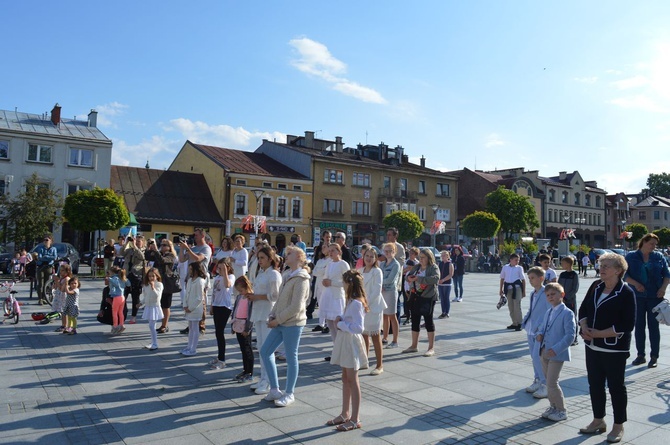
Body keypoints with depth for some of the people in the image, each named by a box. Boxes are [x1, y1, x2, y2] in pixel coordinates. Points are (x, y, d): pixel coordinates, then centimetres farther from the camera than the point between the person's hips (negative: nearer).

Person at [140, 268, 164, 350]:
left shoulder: (159, 284, -11)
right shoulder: (147, 285, 8)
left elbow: (157, 295, -24)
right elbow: (145, 297, 18)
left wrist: (153, 287, -30)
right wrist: (141, 303, 8)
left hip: (155, 307, -7)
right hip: (148, 307, 7)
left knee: (151, 326, -10)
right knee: (151, 326, 13)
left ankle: (155, 344, -3)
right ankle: (153, 343, 22)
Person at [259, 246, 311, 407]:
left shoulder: (301, 278, -14)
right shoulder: (287, 275, 13)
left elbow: (296, 306, -20)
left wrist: (278, 320, -15)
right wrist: (272, 316, 4)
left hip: (293, 323, -9)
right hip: (280, 323, 9)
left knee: (291, 358, 3)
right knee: (265, 351, 9)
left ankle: (289, 394, 18)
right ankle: (274, 389, 20)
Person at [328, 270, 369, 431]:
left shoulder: (356, 303, -21)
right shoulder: (352, 301, 9)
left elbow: (358, 328, -27)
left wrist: (341, 324, -17)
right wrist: (341, 320, 0)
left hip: (351, 342, -10)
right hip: (345, 341, 10)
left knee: (352, 381, 0)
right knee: (345, 379, 17)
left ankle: (355, 419, 10)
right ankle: (345, 414, 29)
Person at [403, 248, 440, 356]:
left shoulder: (433, 267, -8)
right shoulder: (416, 267, 11)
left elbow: (435, 278, -25)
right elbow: (409, 276, 19)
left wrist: (418, 278, -25)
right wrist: (410, 278, -8)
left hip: (428, 297, -6)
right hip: (415, 296, 7)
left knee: (428, 321, 0)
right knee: (415, 321, 12)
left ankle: (431, 348, 10)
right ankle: (414, 346, 25)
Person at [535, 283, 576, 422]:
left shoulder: (567, 313, -13)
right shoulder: (548, 313, 12)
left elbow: (570, 335, -18)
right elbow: (542, 327, 22)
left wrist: (556, 349, -25)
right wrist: (540, 335, -2)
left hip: (557, 354, -8)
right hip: (544, 352, 8)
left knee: (552, 383, -6)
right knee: (549, 381, 16)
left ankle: (561, 410, 11)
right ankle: (553, 406, 31)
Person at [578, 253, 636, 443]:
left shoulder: (626, 293, -13)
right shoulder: (596, 286, 5)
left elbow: (627, 325, -18)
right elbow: (583, 309, 10)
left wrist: (599, 333, -19)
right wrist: (585, 328, -8)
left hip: (615, 349, -6)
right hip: (593, 346, 6)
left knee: (616, 386, 8)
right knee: (595, 384, 15)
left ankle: (618, 426, 24)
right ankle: (598, 421, 32)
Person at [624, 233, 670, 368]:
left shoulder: (659, 257, 4)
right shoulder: (631, 257, 2)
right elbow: (624, 275, -2)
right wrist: (635, 284, -17)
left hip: (655, 296, 0)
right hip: (637, 296, 0)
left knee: (653, 326, 3)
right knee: (639, 326, 7)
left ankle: (654, 357, 11)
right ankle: (640, 355, 18)